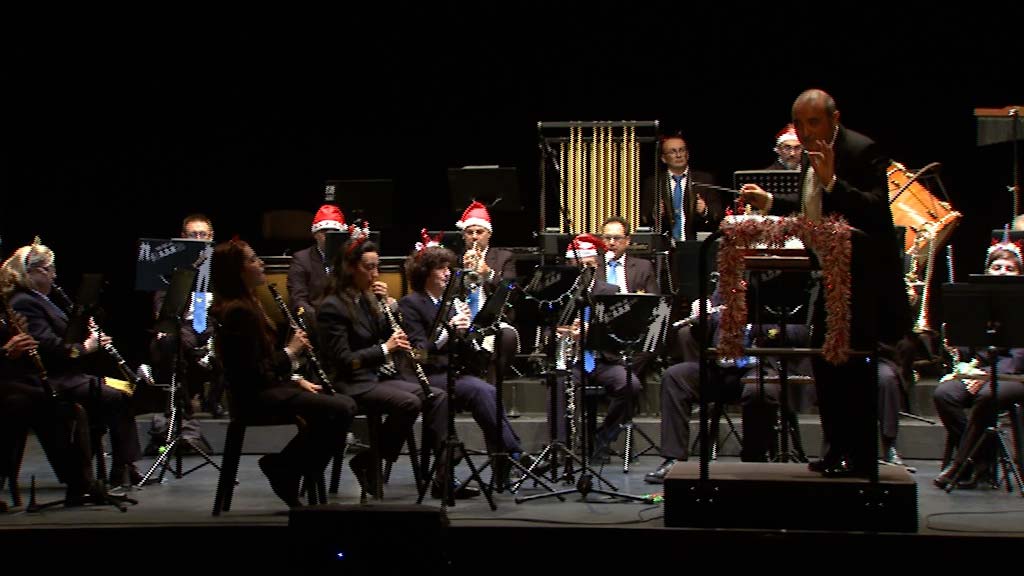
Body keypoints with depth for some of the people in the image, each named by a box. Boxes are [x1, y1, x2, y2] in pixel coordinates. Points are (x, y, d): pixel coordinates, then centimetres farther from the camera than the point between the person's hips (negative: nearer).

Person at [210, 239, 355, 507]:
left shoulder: (249, 304, 14)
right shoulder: (237, 311, -18)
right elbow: (255, 372, -21)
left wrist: (295, 380, 10)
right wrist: (290, 351, -11)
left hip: (269, 387, 10)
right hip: (254, 397, -10)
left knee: (345, 404, 1)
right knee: (339, 410, -21)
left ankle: (283, 466, 5)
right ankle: (286, 469, -7)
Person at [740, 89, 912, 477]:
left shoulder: (862, 151, -16)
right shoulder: (812, 155, 9)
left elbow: (877, 209, -27)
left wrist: (832, 180, -35)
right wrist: (769, 202, 10)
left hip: (863, 277, -9)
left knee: (849, 363, -7)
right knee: (825, 361, 13)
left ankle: (861, 458, 1)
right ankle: (837, 450, 22)